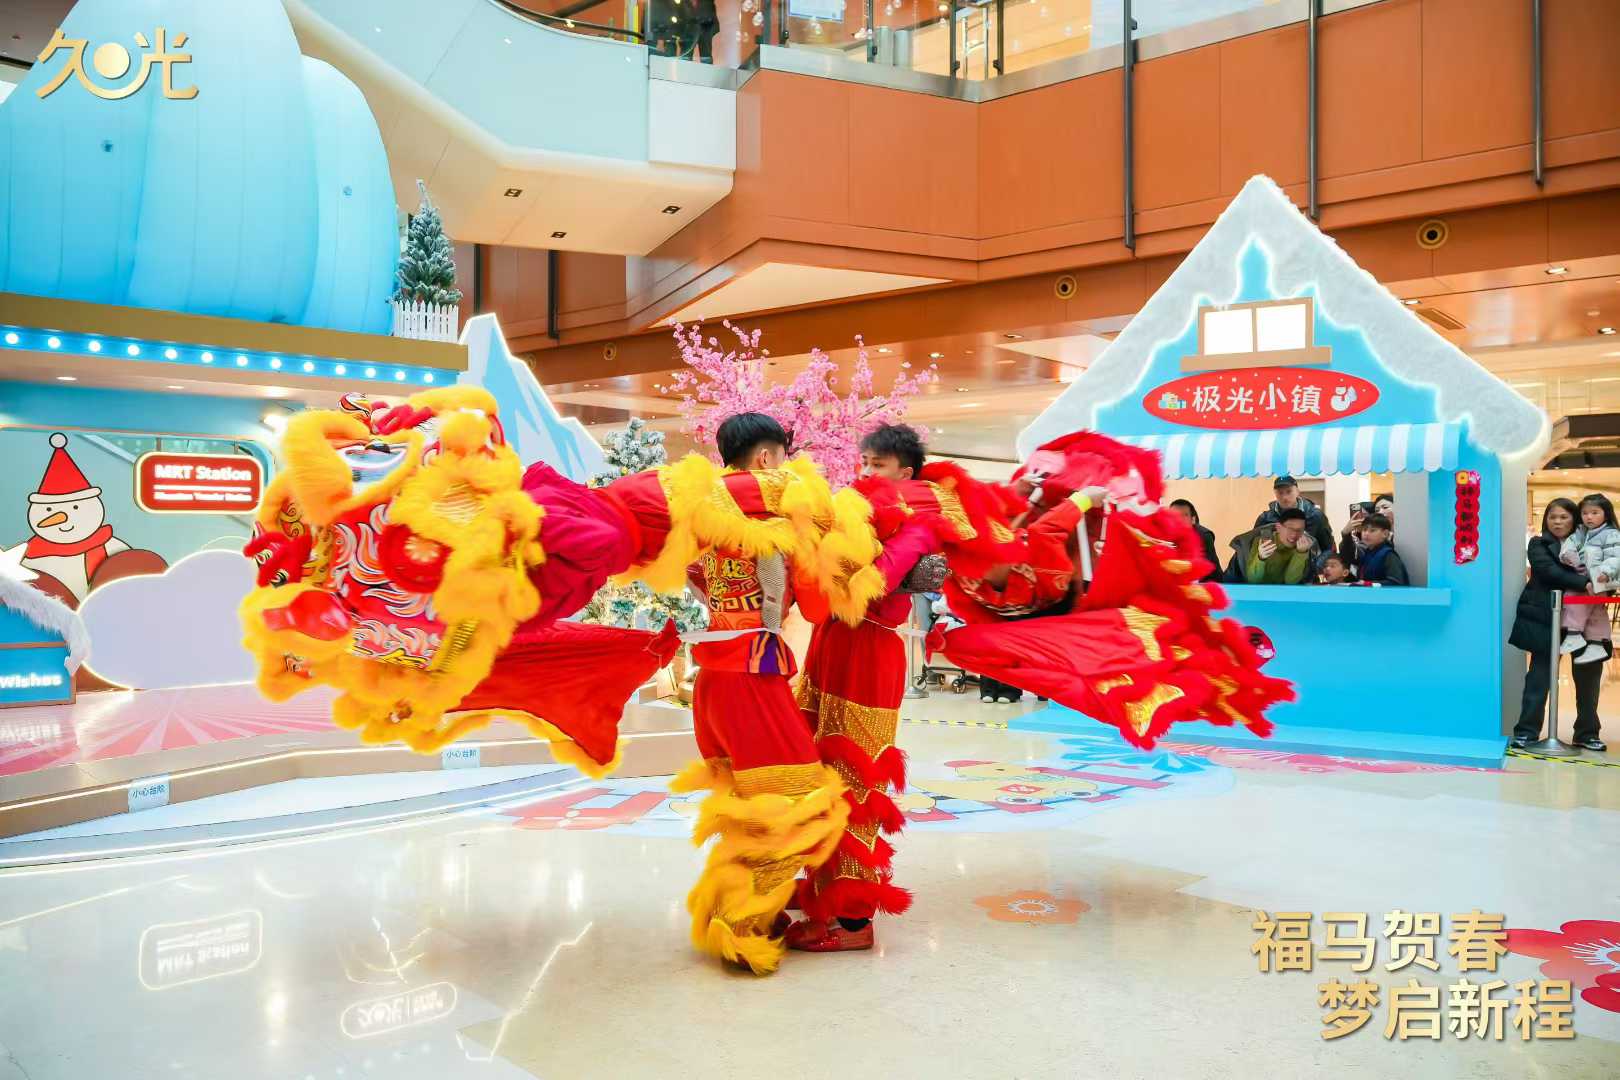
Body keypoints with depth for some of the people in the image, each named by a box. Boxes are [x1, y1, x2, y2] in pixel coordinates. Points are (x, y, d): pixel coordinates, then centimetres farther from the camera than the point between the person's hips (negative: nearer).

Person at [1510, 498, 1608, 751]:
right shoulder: (1539, 544, 3)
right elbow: (1550, 571, -13)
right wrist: (1584, 583, -24)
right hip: (1545, 619, -3)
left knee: (1589, 673, 4)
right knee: (1540, 674, -2)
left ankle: (1586, 733, 17)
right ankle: (1527, 731, 3)